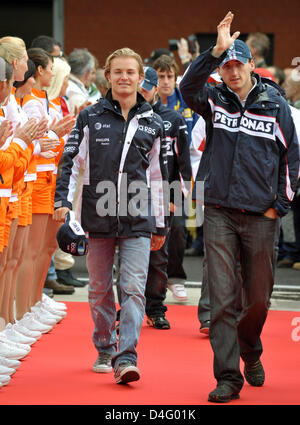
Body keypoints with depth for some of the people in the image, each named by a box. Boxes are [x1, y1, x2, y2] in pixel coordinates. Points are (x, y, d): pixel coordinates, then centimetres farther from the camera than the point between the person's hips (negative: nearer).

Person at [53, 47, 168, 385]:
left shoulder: (152, 123, 9)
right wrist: (63, 200, -12)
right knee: (100, 290, 9)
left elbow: (158, 177, 14)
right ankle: (104, 350, 24)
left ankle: (126, 357, -15)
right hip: (98, 217, 0)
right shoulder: (90, 117, 5)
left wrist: (160, 225, 15)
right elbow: (71, 161, 3)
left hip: (138, 219, 0)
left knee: (133, 289, -11)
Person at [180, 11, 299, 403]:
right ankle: (228, 377, -3)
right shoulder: (215, 100, 5)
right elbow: (188, 88, -16)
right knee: (222, 297, -7)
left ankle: (249, 351, 38)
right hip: (219, 213, 0)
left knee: (259, 299, 9)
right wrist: (217, 51, -24)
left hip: (260, 216, 0)